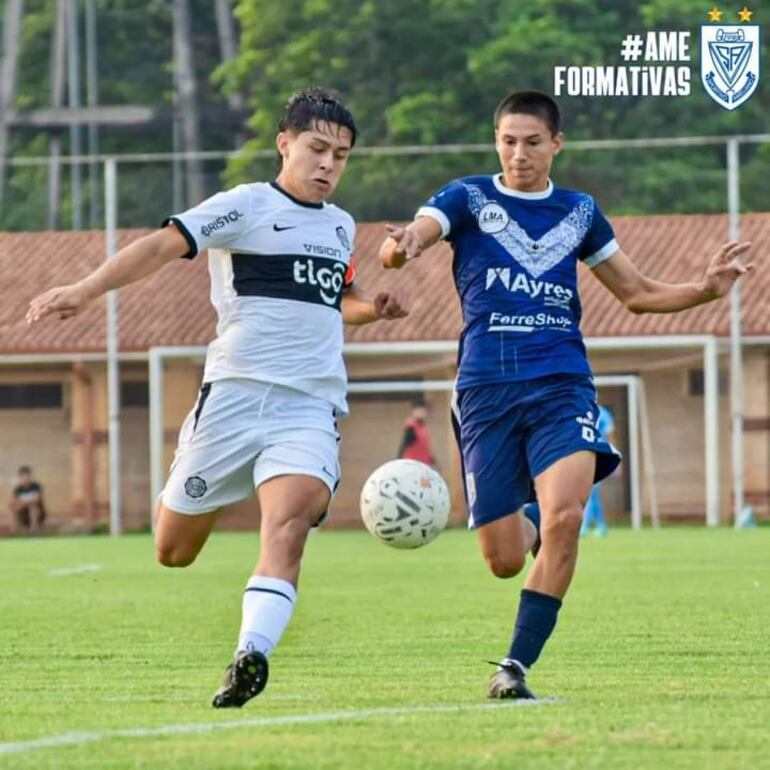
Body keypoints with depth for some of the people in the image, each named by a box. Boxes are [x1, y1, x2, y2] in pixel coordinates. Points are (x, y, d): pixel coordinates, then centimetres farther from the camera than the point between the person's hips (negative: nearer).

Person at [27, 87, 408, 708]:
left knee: (287, 528, -25)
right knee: (172, 552, 4)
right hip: (236, 394, -3)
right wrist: (86, 290, -28)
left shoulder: (341, 227, 18)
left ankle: (251, 657, -37)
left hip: (312, 407, 3)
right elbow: (164, 244, -15)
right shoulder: (246, 207, -1)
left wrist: (375, 308, 14)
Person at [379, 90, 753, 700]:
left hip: (562, 386, 1)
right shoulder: (468, 198, 5)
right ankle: (530, 525, 38)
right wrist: (400, 248, -38)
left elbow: (637, 293, 23)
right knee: (504, 561, 0)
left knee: (564, 516, -26)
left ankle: (517, 665, -19)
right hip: (486, 391, -1)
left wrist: (706, 288, 7)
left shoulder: (579, 212, 13)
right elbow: (405, 242, -13)